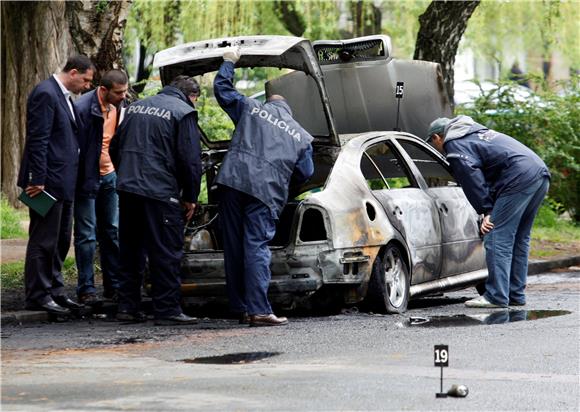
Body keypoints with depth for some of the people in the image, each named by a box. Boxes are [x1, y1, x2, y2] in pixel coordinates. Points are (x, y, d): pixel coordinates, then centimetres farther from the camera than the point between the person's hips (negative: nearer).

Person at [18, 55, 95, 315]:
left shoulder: (63, 96, 16)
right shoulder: (45, 94, -14)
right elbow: (38, 140, -19)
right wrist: (37, 180, -22)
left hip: (62, 181, 10)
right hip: (48, 181, -10)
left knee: (60, 240, 14)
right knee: (43, 240, -5)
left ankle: (54, 291, 22)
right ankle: (38, 296, -1)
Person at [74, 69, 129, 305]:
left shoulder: (119, 106, 2)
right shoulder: (83, 108, -21)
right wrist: (81, 180, -18)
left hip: (109, 175, 7)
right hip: (87, 178, -7)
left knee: (112, 232, 10)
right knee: (87, 236, -3)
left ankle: (114, 286, 17)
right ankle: (86, 290, 1)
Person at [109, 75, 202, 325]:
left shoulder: (136, 107, 16)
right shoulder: (183, 112, -4)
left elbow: (114, 148, 20)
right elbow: (190, 159, -9)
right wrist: (190, 197, 0)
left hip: (127, 189, 7)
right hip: (160, 192, -6)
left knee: (130, 251, 14)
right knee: (166, 253, -1)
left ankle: (127, 306, 17)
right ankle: (167, 310, -2)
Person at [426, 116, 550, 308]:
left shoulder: (455, 146, 3)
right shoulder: (476, 132, 31)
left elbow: (472, 178, -9)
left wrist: (486, 211, -7)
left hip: (519, 179, -9)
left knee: (498, 239, -7)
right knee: (519, 239, 15)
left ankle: (496, 297, -10)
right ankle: (516, 295, 19)